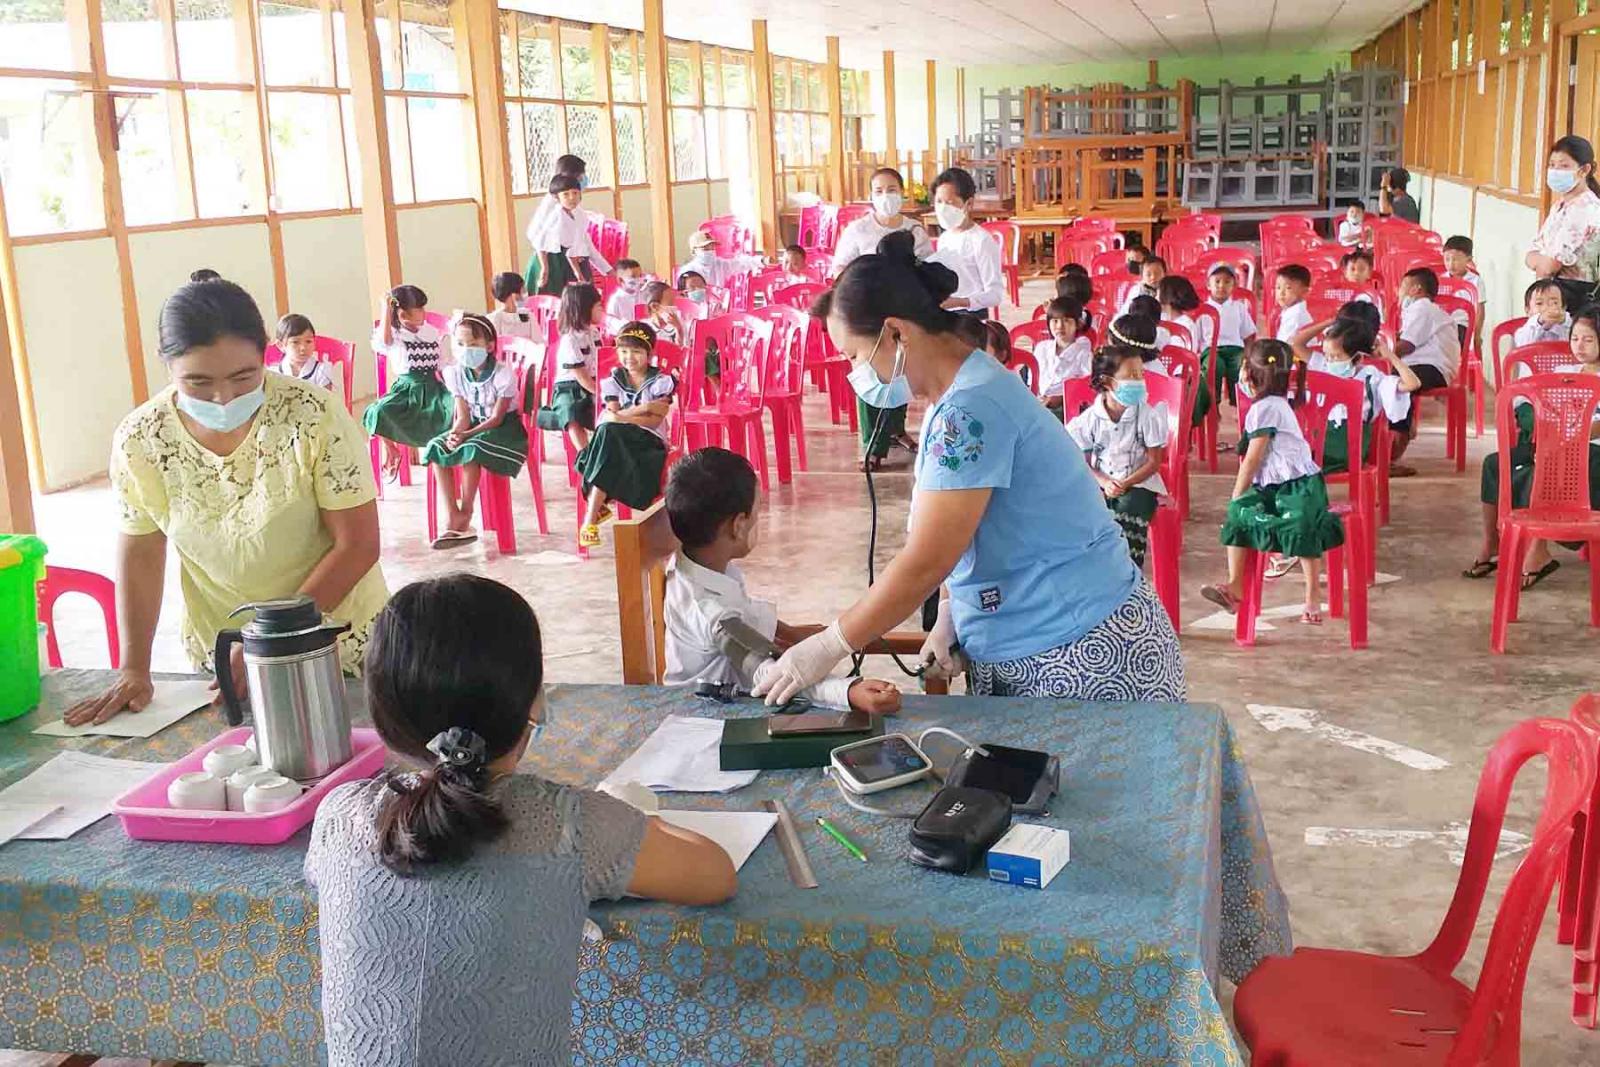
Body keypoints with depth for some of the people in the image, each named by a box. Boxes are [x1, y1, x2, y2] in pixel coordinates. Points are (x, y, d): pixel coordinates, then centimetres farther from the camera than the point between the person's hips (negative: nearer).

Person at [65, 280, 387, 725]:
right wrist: (133, 669, -5)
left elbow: (358, 545, -18)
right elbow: (141, 555, 0)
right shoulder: (138, 440, -13)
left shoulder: (314, 417, -22)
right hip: (218, 655, 2)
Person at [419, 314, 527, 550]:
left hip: (506, 428, -6)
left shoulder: (503, 373, -19)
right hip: (476, 426, 6)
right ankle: (451, 517, -23)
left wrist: (466, 435, -30)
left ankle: (465, 513, -19)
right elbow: (463, 416, -2)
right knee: (435, 448, -18)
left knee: (470, 449, -34)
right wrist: (454, 433, -26)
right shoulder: (456, 373, -2)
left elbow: (497, 417, -19)